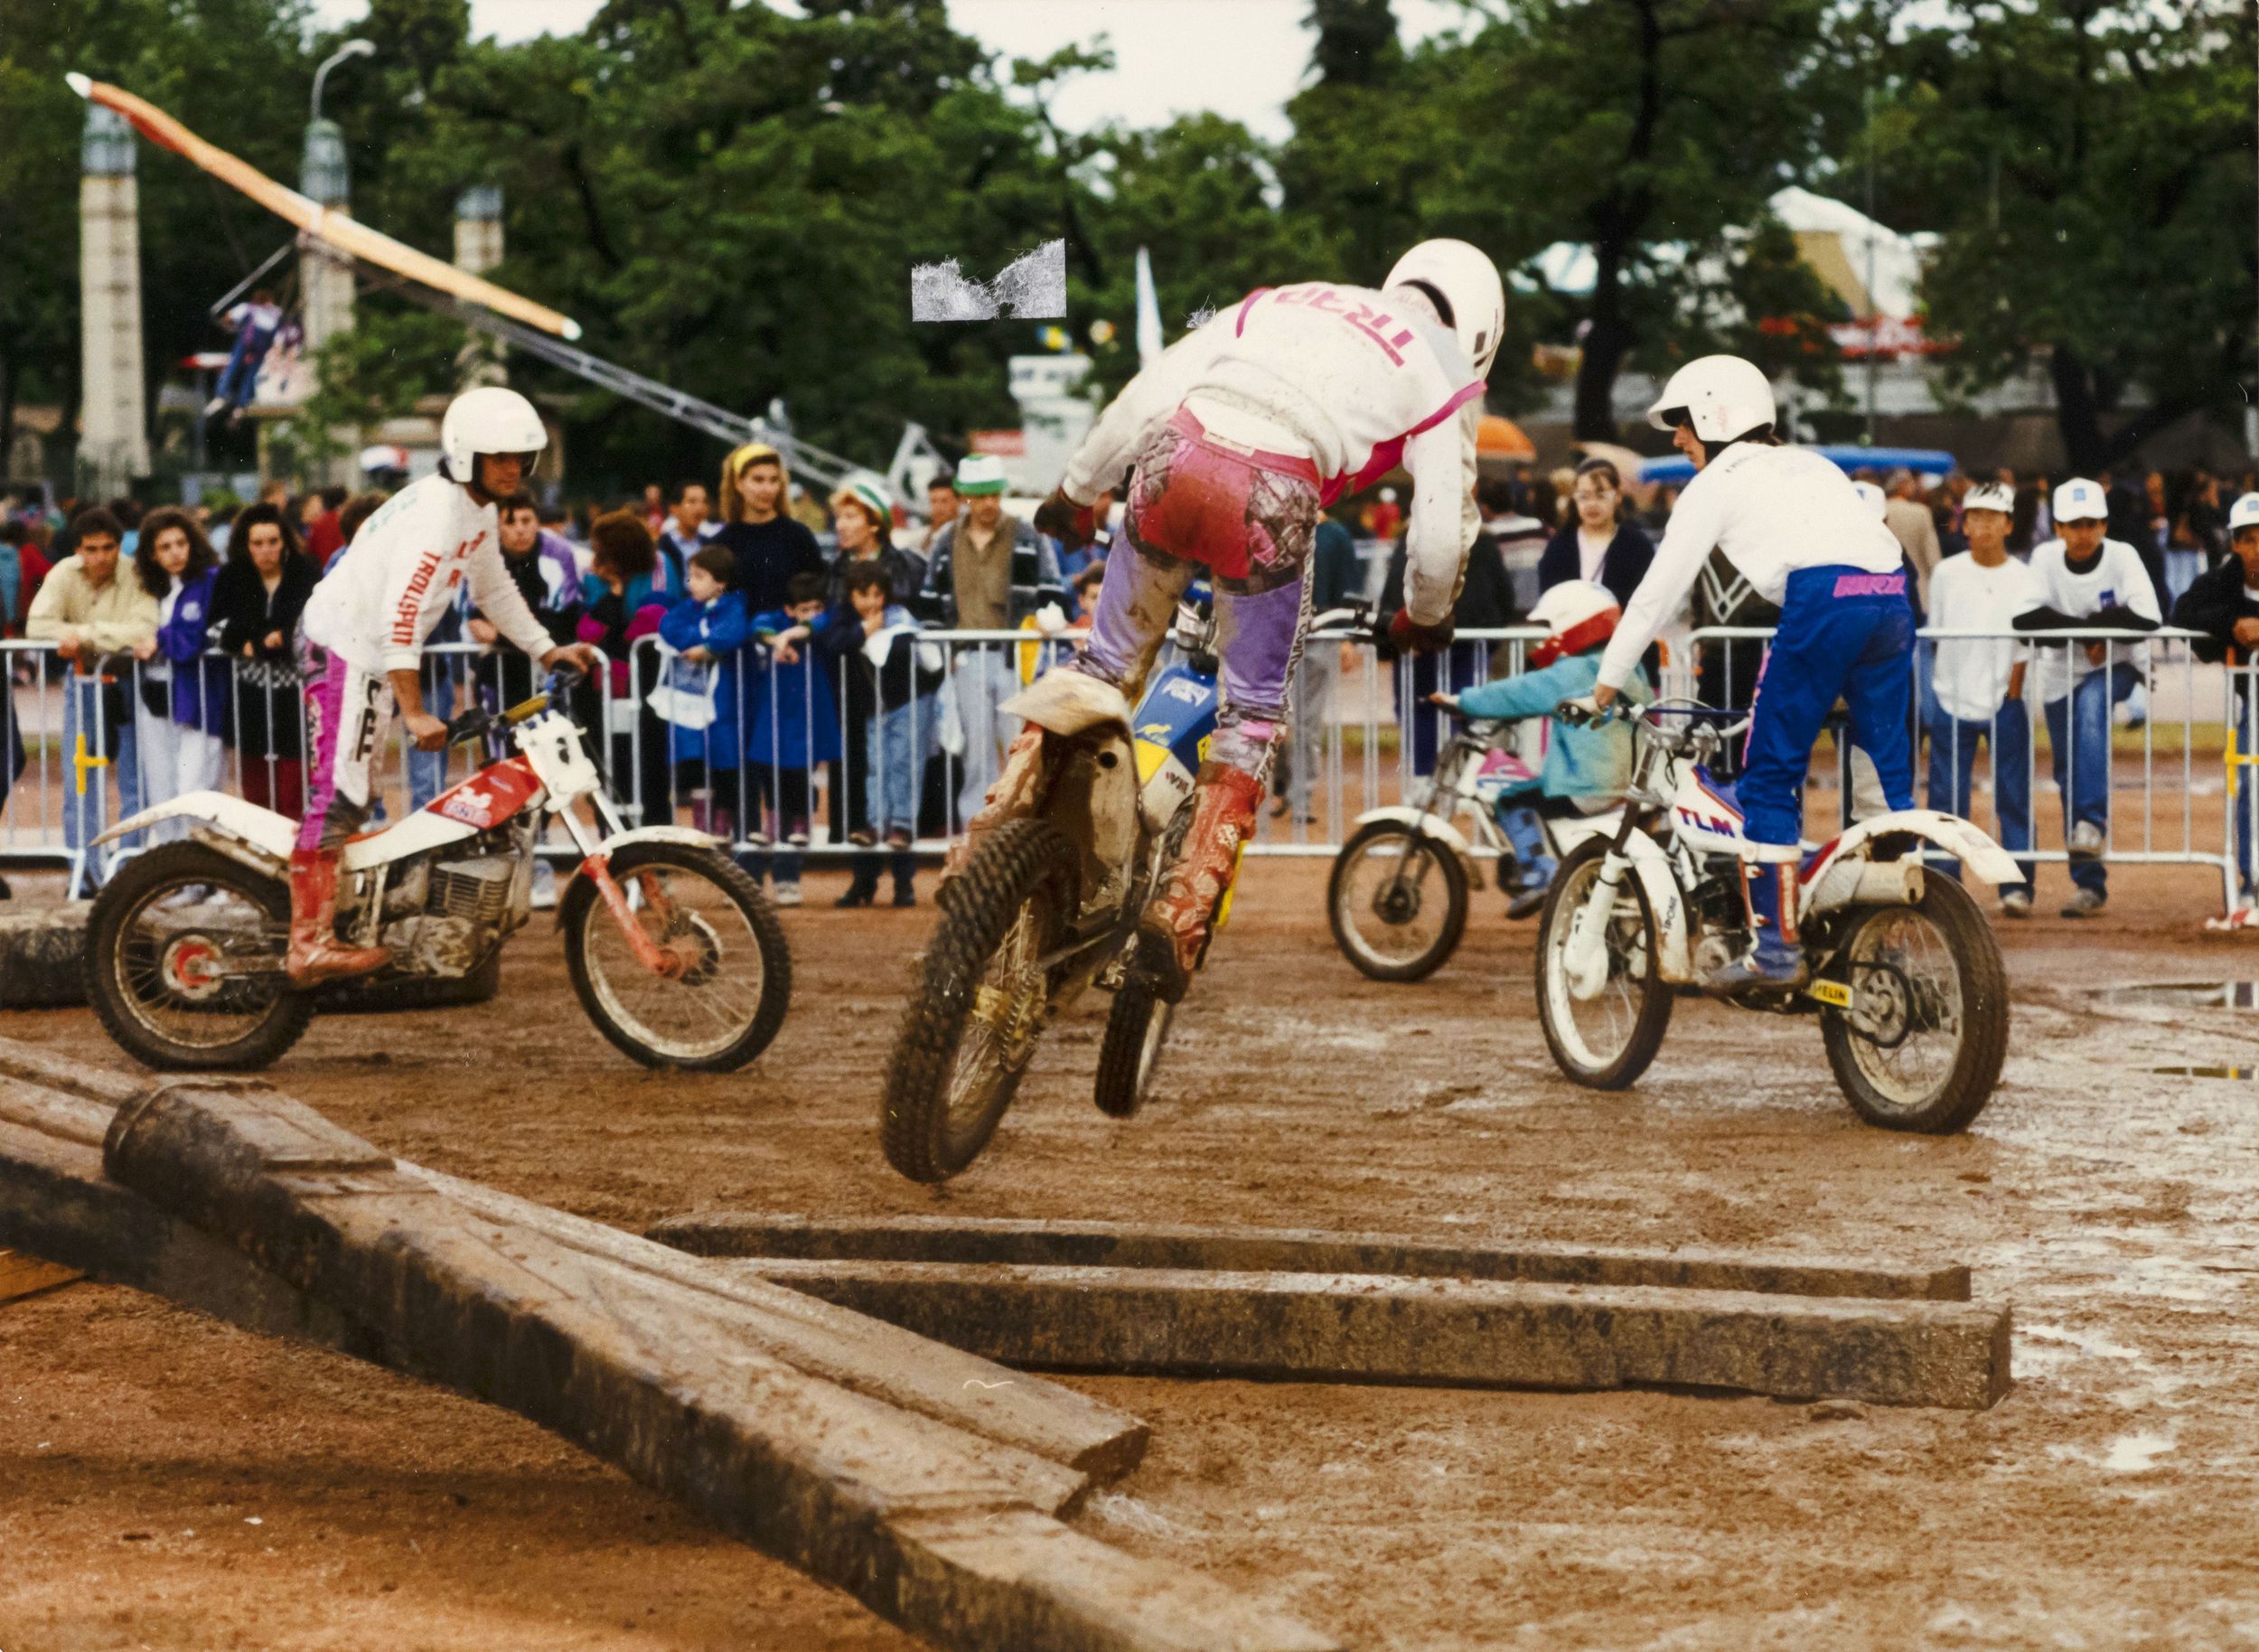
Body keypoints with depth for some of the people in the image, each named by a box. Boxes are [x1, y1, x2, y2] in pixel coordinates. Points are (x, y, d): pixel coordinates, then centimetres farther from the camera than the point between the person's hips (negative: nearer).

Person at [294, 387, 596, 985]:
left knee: (356, 799, 15)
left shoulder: (479, 512, 9)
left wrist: (546, 650, 21)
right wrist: (414, 712, -33)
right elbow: (402, 610, -31)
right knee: (339, 793, -16)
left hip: (373, 653, 11)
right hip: (344, 646, -11)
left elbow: (493, 587, 26)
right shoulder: (437, 510, -23)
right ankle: (311, 944, -20)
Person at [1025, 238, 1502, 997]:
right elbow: (1443, 527, 15)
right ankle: (1182, 908, 1)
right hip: (1271, 502, -3)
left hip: (1173, 461, 3)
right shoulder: (1443, 373, 20)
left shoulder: (1278, 304, 30)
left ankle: (1001, 823, 13)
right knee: (1252, 714, 13)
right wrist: (1426, 615, 34)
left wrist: (1076, 489, 30)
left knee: (1108, 663, 22)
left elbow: (1147, 393, 22)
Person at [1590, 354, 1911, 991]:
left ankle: (1775, 944, -2)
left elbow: (1660, 589, 13)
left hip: (1821, 599, -6)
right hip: (1893, 597, 7)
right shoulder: (1811, 465, 33)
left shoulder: (1716, 483, 13)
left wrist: (1607, 682, 20)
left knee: (1770, 775, 2)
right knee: (1886, 773, 11)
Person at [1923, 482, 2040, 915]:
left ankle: (2017, 884, 3)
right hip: (1952, 700, 1)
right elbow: (1933, 635, 9)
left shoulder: (2024, 580, 1)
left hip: (2004, 703, -1)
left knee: (2014, 798, -1)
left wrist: (2011, 695, -6)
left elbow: (2024, 645, -1)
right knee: (1946, 798, 1)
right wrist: (1938, 683, 3)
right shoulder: (1946, 573, 5)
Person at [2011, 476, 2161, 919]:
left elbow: (2148, 618, -25)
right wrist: (2093, 629, -24)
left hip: (2116, 667, -3)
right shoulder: (2046, 558, -7)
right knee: (2070, 780, 1)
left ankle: (2093, 821, -37)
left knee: (2092, 705, -35)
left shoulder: (2122, 557, -12)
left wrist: (2077, 623, -22)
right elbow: (2025, 618, -20)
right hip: (2061, 675, 3)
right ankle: (2089, 884, 8)